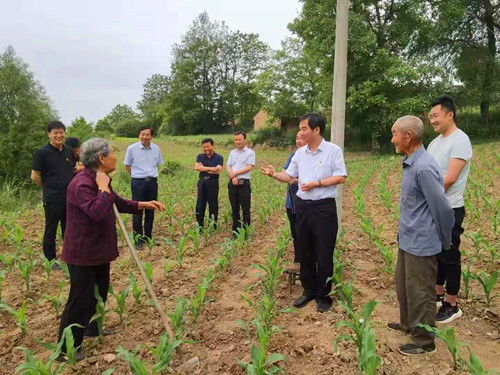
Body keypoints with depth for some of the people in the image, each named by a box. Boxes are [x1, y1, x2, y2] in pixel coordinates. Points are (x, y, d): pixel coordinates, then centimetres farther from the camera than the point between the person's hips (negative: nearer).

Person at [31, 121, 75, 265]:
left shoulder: (69, 152, 6)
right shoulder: (42, 153, -10)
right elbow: (35, 177, -8)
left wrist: (68, 187, 10)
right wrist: (49, 188, 3)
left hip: (70, 197, 5)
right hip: (52, 199, -5)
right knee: (51, 230, 7)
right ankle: (51, 260, 20)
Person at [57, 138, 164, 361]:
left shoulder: (98, 180, 7)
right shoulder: (82, 184, -25)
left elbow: (118, 204, 17)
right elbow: (98, 212, -37)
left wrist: (144, 205, 7)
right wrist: (104, 188, -28)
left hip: (99, 249, 10)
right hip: (83, 252, -10)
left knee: (100, 290, 23)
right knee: (80, 299, 1)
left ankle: (93, 328, 43)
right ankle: (66, 349, 18)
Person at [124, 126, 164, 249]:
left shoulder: (156, 149, 3)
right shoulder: (132, 148, -5)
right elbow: (127, 166, 6)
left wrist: (151, 174, 12)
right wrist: (137, 175, 5)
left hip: (152, 182, 3)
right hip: (138, 182, -3)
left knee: (150, 211, 10)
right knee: (137, 211, 0)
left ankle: (148, 237, 23)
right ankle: (138, 239, 10)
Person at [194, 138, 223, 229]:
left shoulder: (218, 158, 0)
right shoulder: (200, 156, 11)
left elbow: (217, 170, -15)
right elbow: (196, 167, -6)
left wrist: (203, 168, -9)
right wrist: (210, 168, -13)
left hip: (213, 182, -3)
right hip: (202, 182, 3)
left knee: (213, 205, 4)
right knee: (200, 205, 6)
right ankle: (199, 226, 17)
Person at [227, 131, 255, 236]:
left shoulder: (250, 152, 0)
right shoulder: (232, 152, 15)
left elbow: (250, 167, -10)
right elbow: (228, 167, 8)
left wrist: (235, 173, -10)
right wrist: (233, 177, -10)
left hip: (244, 184, -5)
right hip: (232, 183, 5)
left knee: (245, 209, -1)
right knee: (234, 208, 11)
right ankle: (235, 231, 21)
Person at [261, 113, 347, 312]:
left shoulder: (333, 150, -6)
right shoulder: (300, 153, 9)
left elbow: (341, 177, -9)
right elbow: (289, 176, 11)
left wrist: (316, 183, -16)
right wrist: (274, 174, -8)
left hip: (324, 208, -5)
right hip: (302, 206, 6)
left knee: (324, 254, 3)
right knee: (305, 252, 14)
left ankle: (324, 295, 19)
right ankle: (309, 290, 29)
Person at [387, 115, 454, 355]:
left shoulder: (424, 168, -25)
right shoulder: (410, 163, 5)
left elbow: (443, 209, -21)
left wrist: (445, 241, -7)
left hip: (421, 245, -9)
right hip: (407, 240, 10)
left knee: (420, 293, 7)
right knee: (403, 285, 24)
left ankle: (424, 341, 26)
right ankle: (408, 324, 44)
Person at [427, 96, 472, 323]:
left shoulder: (460, 140, -14)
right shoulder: (435, 143, 13)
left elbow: (450, 178, -21)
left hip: (449, 210, -8)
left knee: (449, 257, 2)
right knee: (436, 253, 17)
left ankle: (452, 306, 15)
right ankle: (438, 295, 33)